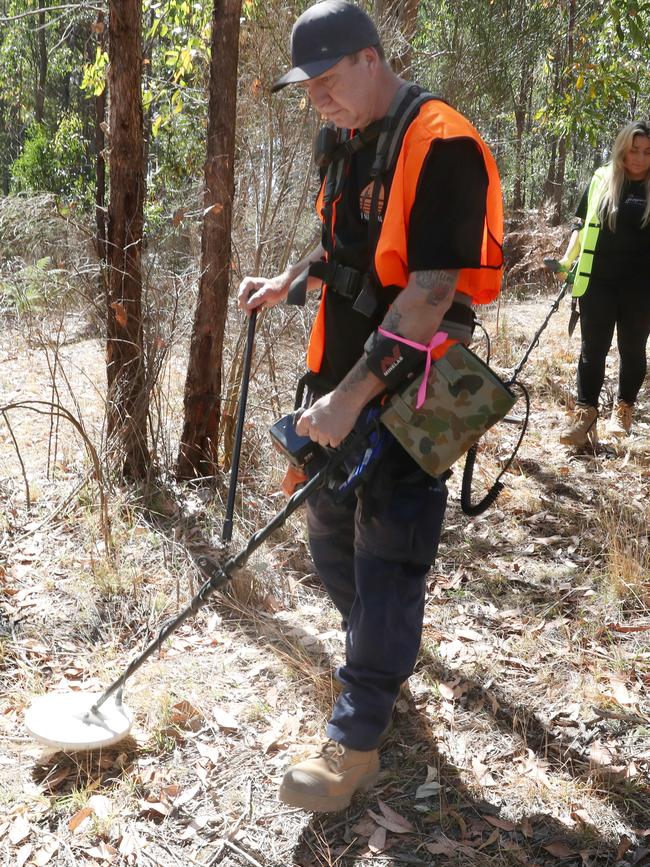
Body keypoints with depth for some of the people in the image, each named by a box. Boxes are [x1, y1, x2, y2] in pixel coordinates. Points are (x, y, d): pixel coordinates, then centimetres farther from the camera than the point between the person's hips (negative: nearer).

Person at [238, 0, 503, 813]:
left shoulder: (440, 146, -19)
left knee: (386, 558, -1)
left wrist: (355, 394, -26)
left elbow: (432, 293, -25)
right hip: (342, 378, 9)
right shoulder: (345, 142, 10)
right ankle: (376, 658, 44)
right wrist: (289, 281, 12)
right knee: (330, 531, 19)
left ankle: (354, 746, 11)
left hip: (408, 393, -9)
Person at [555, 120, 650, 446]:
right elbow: (582, 224, 12)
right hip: (598, 281, 0)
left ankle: (623, 409, 24)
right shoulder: (601, 179, 4)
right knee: (593, 348, 1)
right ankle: (585, 413, 6)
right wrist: (568, 259, 2)